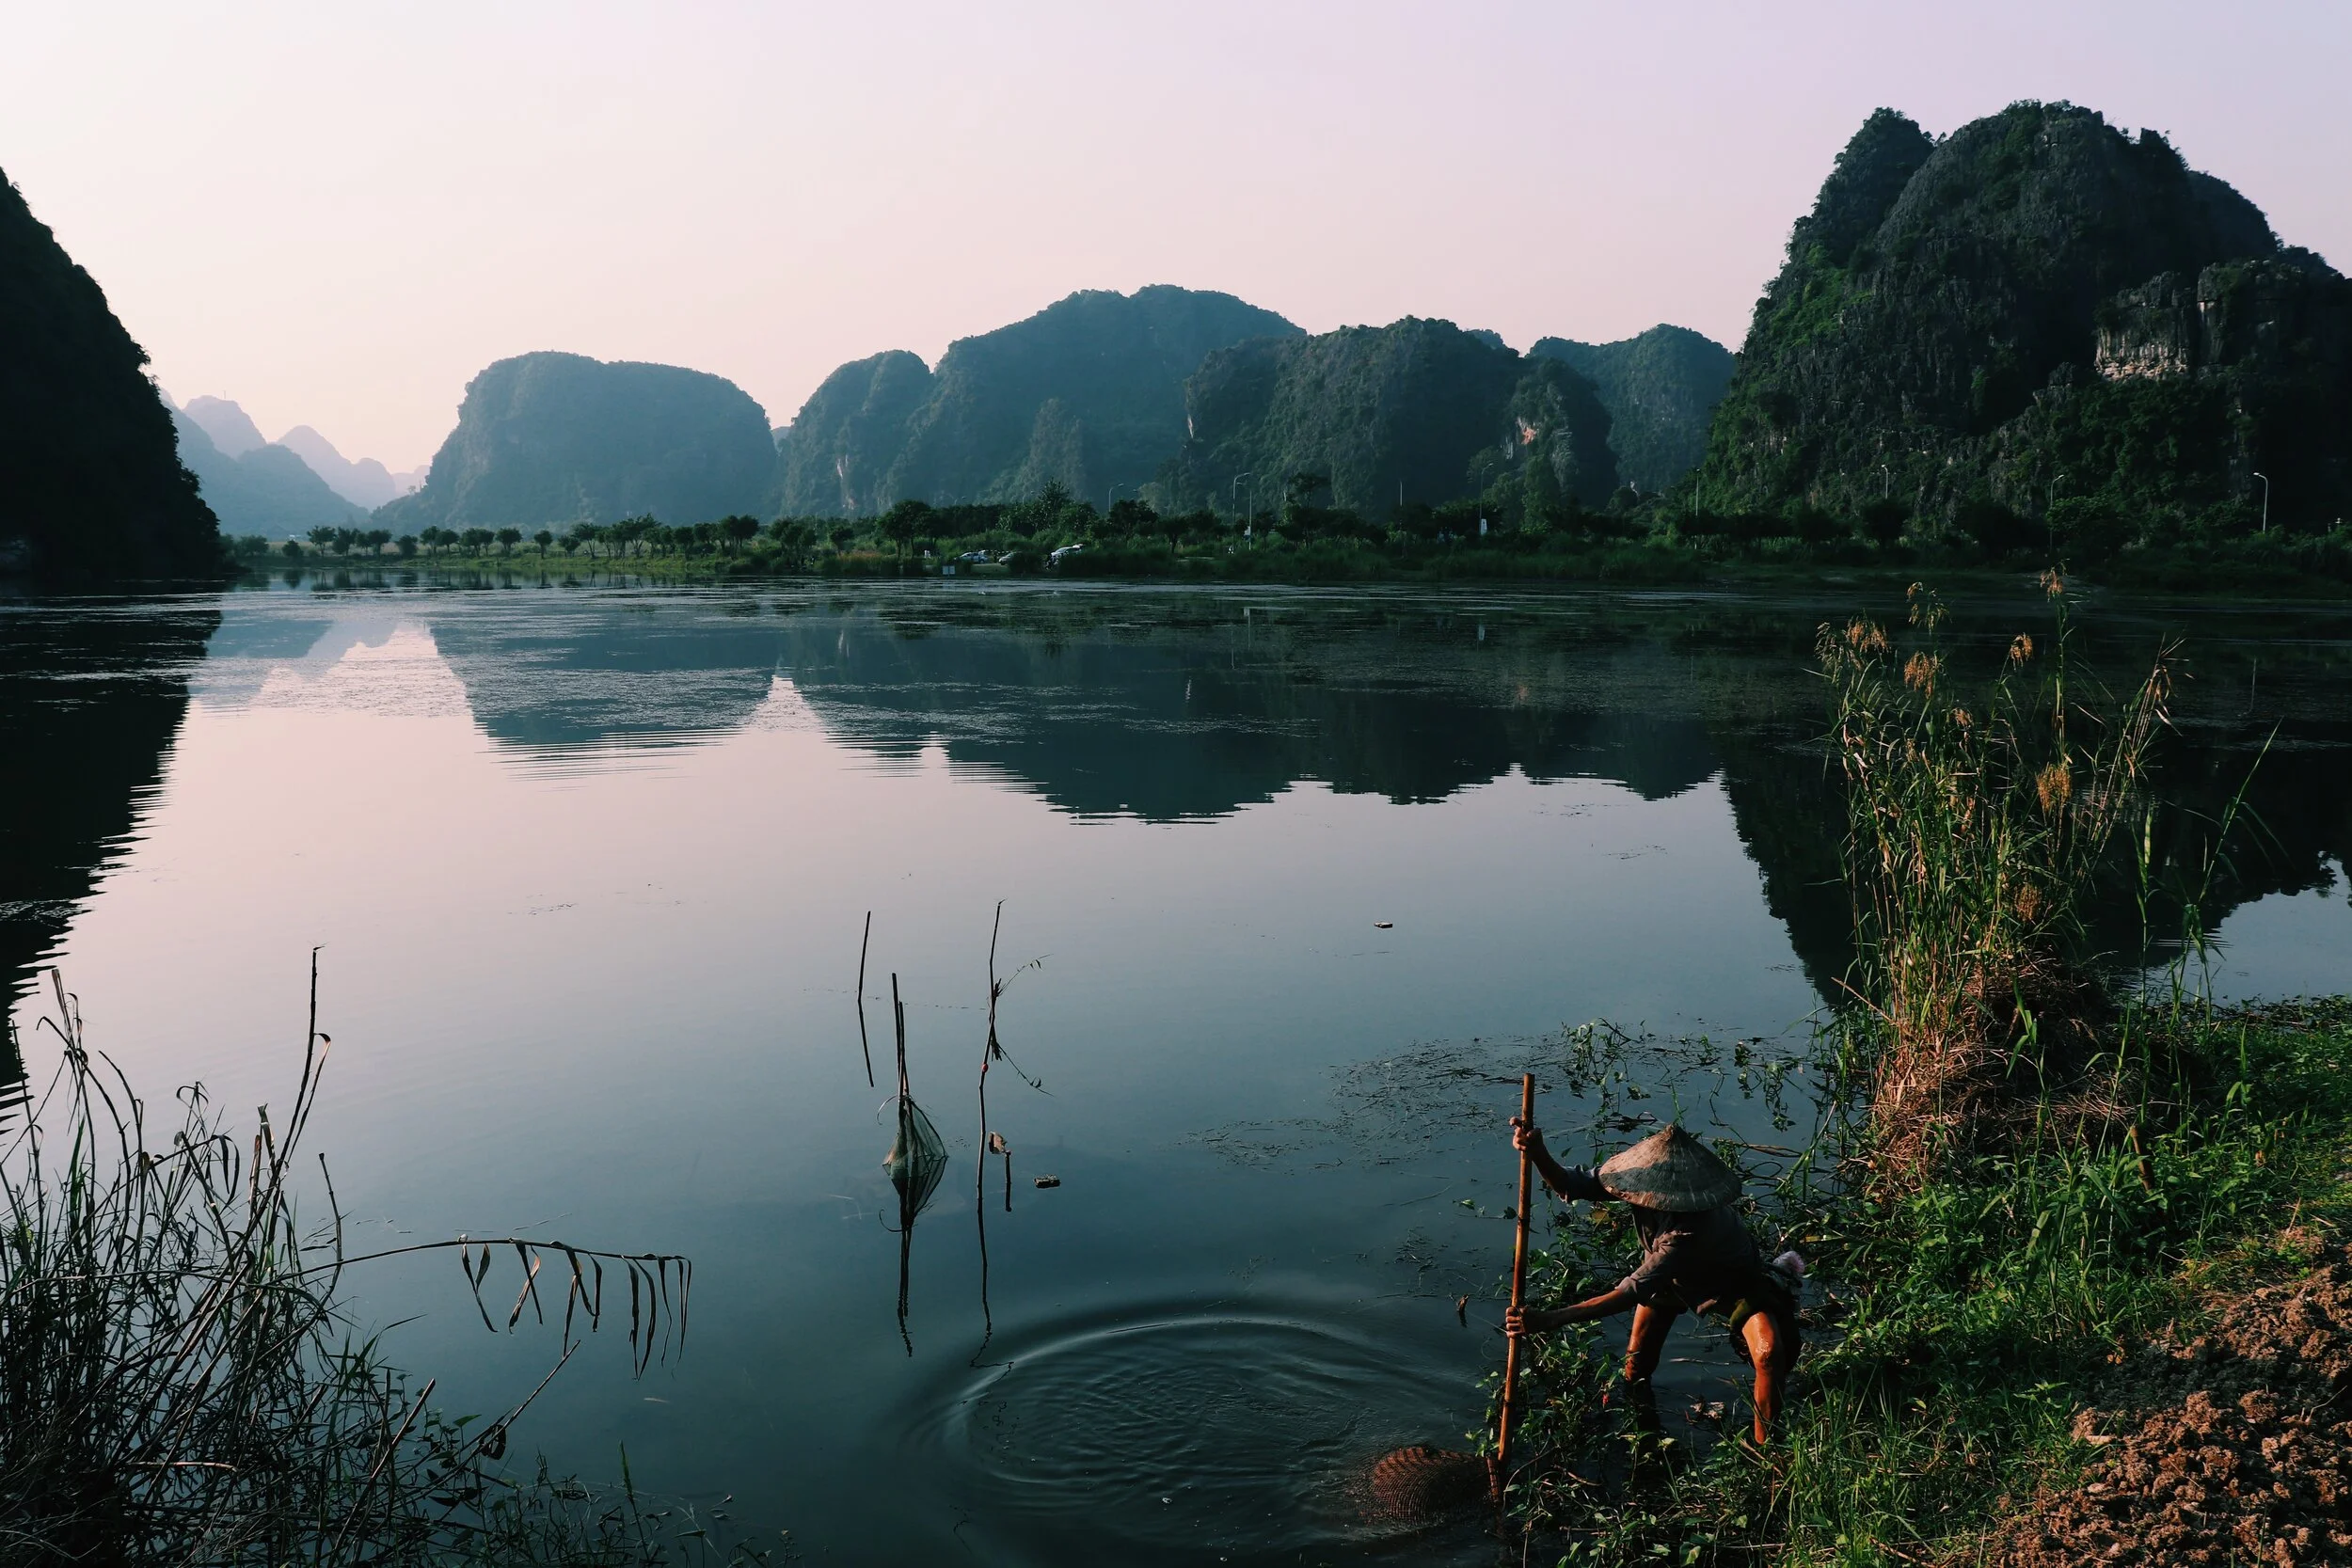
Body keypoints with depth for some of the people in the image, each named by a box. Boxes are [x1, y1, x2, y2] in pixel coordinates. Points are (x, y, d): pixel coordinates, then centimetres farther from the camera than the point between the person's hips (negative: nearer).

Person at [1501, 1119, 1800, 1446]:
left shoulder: (1693, 1226, -46)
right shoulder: (1648, 1179, -30)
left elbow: (1631, 1293, -47)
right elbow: (1571, 1186, -26)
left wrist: (1550, 1320, -52)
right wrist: (1538, 1154, -49)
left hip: (1732, 1281, -5)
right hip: (1673, 1275, 5)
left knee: (1769, 1353, -27)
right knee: (1637, 1359, 5)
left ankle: (1763, 1450, -9)